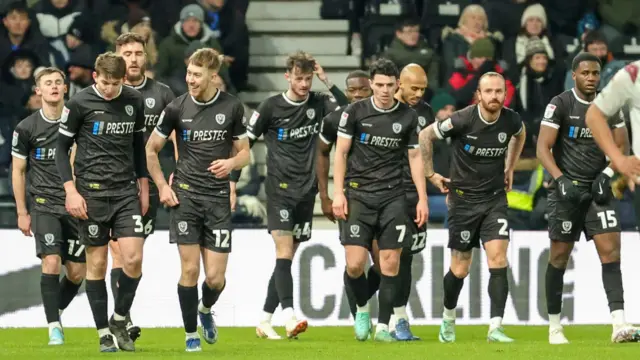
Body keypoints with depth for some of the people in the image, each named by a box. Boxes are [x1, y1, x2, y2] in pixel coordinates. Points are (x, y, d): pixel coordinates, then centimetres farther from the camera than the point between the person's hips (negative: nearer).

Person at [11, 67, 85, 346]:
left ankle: (56, 310, 27)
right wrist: (22, 213, 4)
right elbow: (18, 171, 5)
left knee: (77, 273, 1)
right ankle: (54, 326, -9)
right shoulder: (26, 128, -2)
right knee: (51, 262, -18)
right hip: (44, 204, -2)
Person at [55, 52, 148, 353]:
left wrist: (143, 184, 16)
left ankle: (119, 321, 12)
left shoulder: (134, 102, 5)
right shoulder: (79, 104, -6)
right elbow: (62, 147, -1)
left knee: (134, 258, -8)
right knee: (97, 263, 1)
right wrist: (70, 190, -9)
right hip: (92, 192, -3)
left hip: (126, 191, 3)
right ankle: (104, 334, 9)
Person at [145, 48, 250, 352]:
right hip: (186, 195, 0)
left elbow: (244, 153, 9)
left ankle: (205, 309, 32)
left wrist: (232, 162, -14)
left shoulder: (232, 107, 0)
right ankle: (191, 333, 10)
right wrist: (162, 186, 1)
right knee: (190, 269, -6)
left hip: (219, 198, 1)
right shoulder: (177, 108, -2)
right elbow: (151, 150, 10)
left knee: (215, 276, -2)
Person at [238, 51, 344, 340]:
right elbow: (245, 143, 2)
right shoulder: (271, 107, -3)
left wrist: (327, 82, -9)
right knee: (284, 252, -18)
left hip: (306, 192, 4)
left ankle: (265, 322, 15)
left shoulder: (319, 104, 6)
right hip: (279, 189, -4)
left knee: (286, 259, 8)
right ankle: (289, 316, -28)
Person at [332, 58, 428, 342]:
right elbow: (341, 152, 2)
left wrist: (422, 198, 6)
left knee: (390, 263, -3)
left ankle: (383, 326, 5)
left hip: (392, 197, 2)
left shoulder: (408, 116, 4)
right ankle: (362, 309, 19)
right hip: (358, 193, -1)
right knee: (355, 264, -9)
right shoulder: (356, 112, -1)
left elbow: (415, 157, 11)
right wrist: (338, 193, -6)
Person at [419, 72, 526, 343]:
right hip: (463, 198, -2)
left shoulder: (511, 120, -7)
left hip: (495, 198, 2)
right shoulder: (462, 120, -18)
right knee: (460, 269, 5)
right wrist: (431, 174, -1)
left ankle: (495, 328, -16)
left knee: (498, 259, -15)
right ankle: (448, 318, 33)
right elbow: (425, 136, -3)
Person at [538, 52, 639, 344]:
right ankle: (554, 327, 15)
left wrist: (607, 174, -5)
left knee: (611, 250, -11)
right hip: (567, 189, -3)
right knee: (559, 256, 3)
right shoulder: (560, 105, -7)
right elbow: (543, 148, -10)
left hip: (597, 189, 3)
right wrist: (560, 179, -22)